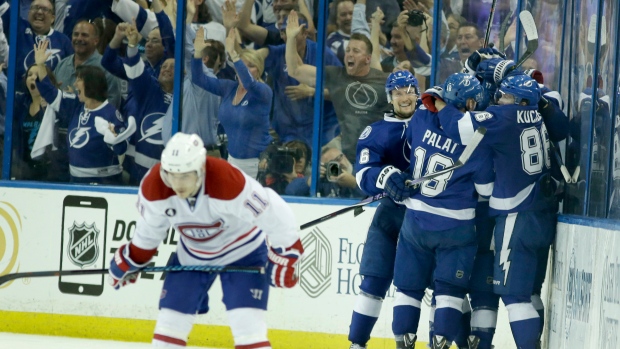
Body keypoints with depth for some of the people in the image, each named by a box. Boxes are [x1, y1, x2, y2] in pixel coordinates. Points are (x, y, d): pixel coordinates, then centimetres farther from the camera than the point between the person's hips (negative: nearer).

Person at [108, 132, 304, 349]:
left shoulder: (228, 183, -39)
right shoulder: (153, 187, -23)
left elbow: (275, 214, -28)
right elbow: (150, 228, 0)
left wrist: (285, 256, -19)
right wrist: (131, 260, 9)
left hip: (242, 251, -4)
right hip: (192, 254, 5)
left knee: (248, 327, -17)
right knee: (169, 322, 5)